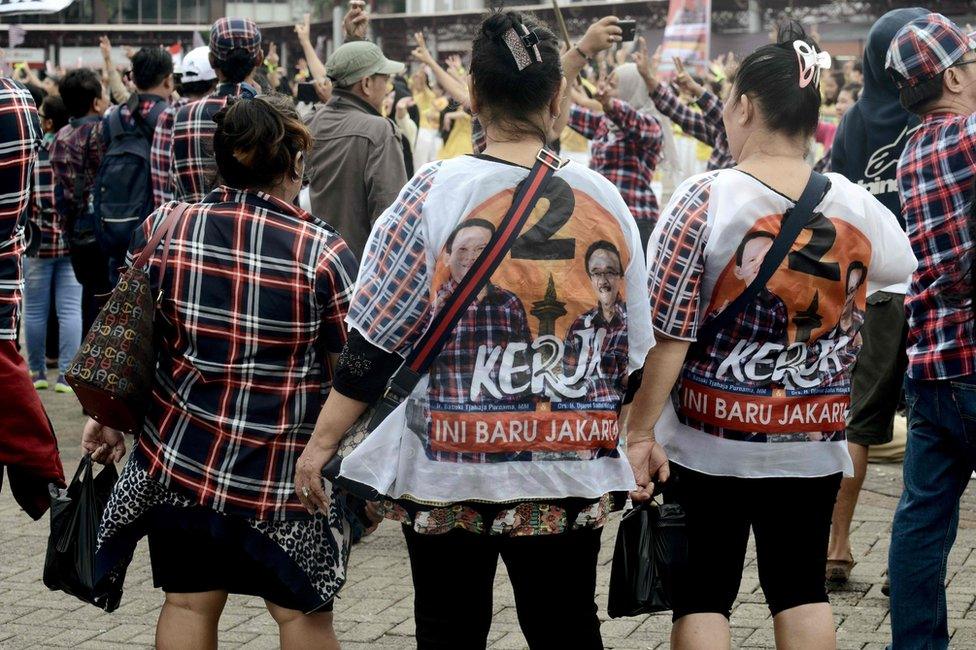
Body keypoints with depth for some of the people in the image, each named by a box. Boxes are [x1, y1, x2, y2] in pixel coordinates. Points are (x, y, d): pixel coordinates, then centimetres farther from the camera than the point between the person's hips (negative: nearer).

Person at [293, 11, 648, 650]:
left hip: (450, 467, -2)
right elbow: (635, 347, 6)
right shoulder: (605, 199, -2)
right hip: (573, 469, 2)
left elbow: (376, 337, -9)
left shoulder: (437, 194, -10)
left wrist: (322, 442, -2)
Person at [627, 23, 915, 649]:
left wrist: (640, 433, -10)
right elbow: (903, 266, 20)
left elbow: (667, 334, -15)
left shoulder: (705, 199, -13)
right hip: (813, 441, 3)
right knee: (801, 586, 13)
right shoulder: (853, 205, -2)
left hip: (709, 440, -3)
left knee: (703, 595, 5)